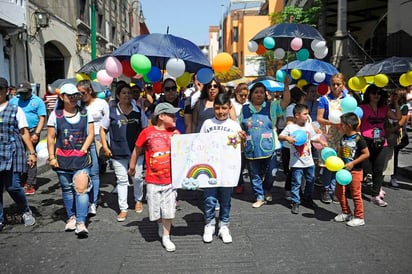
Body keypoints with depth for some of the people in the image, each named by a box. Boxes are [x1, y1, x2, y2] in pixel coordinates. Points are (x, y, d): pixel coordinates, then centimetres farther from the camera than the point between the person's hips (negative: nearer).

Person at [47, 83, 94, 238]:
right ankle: (71, 217, 29)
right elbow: (51, 138, 4)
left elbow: (90, 134, 2)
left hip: (81, 158, -1)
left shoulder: (85, 113, 5)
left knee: (81, 189, -11)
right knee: (67, 189, 12)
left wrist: (83, 150, -7)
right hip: (62, 159, 1)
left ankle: (81, 223, -9)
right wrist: (51, 157, -1)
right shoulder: (55, 115, 4)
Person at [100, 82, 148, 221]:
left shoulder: (138, 111, 2)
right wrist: (105, 147, -3)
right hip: (118, 152, -1)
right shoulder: (111, 111, -3)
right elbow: (103, 129, 3)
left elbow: (145, 130, 9)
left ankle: (139, 200, 39)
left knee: (137, 178, 14)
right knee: (122, 180, 6)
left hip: (136, 151, 2)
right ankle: (123, 209, 15)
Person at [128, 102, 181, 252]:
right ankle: (161, 225, 43)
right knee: (155, 209, 11)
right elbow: (137, 150, 5)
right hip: (153, 180, -1)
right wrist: (132, 167, 14)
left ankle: (166, 237, 24)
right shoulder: (147, 132, -9)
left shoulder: (175, 133, -2)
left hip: (170, 179, 1)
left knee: (168, 209, 7)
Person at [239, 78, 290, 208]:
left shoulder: (272, 106, 5)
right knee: (255, 175, 9)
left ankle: (266, 190, 36)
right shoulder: (245, 109, 8)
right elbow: (240, 128, 11)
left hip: (269, 148, -1)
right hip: (252, 150, 1)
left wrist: (286, 86, -17)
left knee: (271, 174, 7)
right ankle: (260, 197, 25)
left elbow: (286, 101, -8)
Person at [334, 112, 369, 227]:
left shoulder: (358, 138, -16)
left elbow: (366, 154, -15)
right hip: (343, 169, 7)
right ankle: (346, 213, 29)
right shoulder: (343, 138, 5)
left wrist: (353, 163, -18)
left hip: (355, 171, -7)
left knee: (356, 194, 1)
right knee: (339, 191, 12)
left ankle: (359, 217, 16)